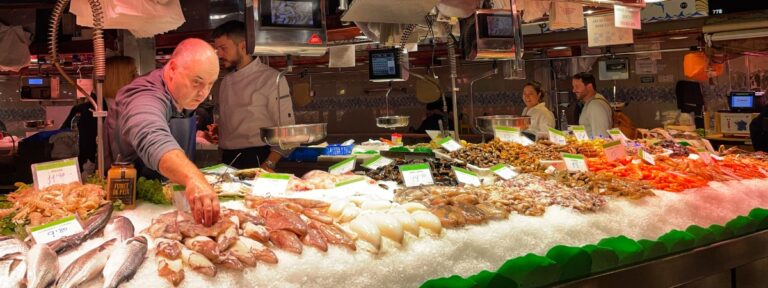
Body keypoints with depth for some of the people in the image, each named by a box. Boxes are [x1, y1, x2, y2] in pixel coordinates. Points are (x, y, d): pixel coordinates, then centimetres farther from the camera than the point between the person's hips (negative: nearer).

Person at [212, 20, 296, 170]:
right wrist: (216, 132, 6)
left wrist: (268, 166, -18)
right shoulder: (226, 82, 14)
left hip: (256, 160, -6)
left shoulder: (271, 78, -7)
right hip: (227, 160, 6)